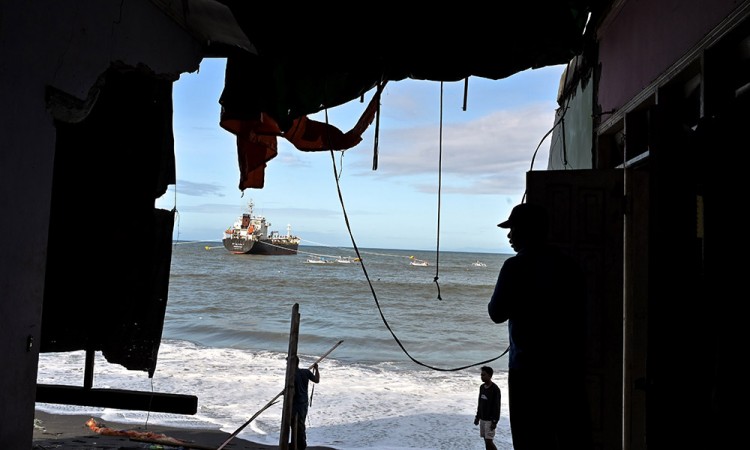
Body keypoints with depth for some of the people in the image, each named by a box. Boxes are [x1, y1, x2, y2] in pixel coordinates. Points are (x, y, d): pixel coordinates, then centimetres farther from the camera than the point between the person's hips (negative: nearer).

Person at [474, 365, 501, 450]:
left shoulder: (495, 389, -15)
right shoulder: (482, 387, 7)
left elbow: (497, 406, -16)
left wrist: (495, 421, -17)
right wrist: (477, 417, 15)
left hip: (490, 420, -7)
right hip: (482, 419, 7)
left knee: (489, 441, -9)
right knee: (486, 441, 10)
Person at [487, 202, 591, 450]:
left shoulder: (516, 266, -11)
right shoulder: (569, 264, 7)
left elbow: (497, 313, -7)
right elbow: (579, 313, 11)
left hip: (529, 368, -5)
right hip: (570, 367, 6)